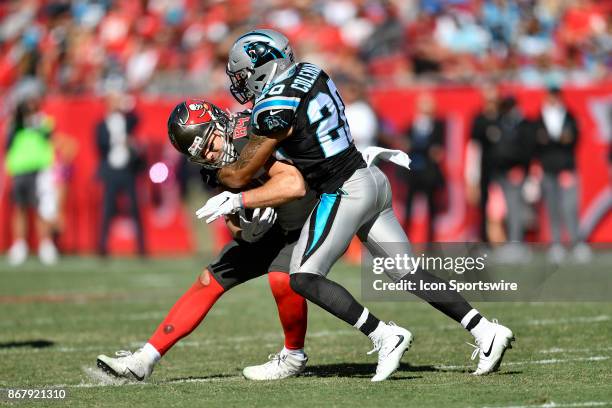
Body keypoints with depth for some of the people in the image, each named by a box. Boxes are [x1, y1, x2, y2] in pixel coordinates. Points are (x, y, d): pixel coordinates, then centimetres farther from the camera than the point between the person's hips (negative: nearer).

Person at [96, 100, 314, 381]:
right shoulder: (214, 169, -4)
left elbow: (295, 184, -42)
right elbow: (236, 229, 3)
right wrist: (240, 226, -22)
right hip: (269, 226, 8)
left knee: (282, 278, -33)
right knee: (210, 281, 5)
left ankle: (294, 357, -6)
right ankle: (145, 360, 9)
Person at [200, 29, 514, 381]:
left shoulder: (276, 109, -16)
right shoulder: (309, 73, 9)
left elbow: (241, 176, -8)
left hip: (345, 194, -9)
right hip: (372, 180, 9)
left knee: (304, 278, -3)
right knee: (408, 273, 12)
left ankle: (385, 336, -10)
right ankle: (485, 331, 7)